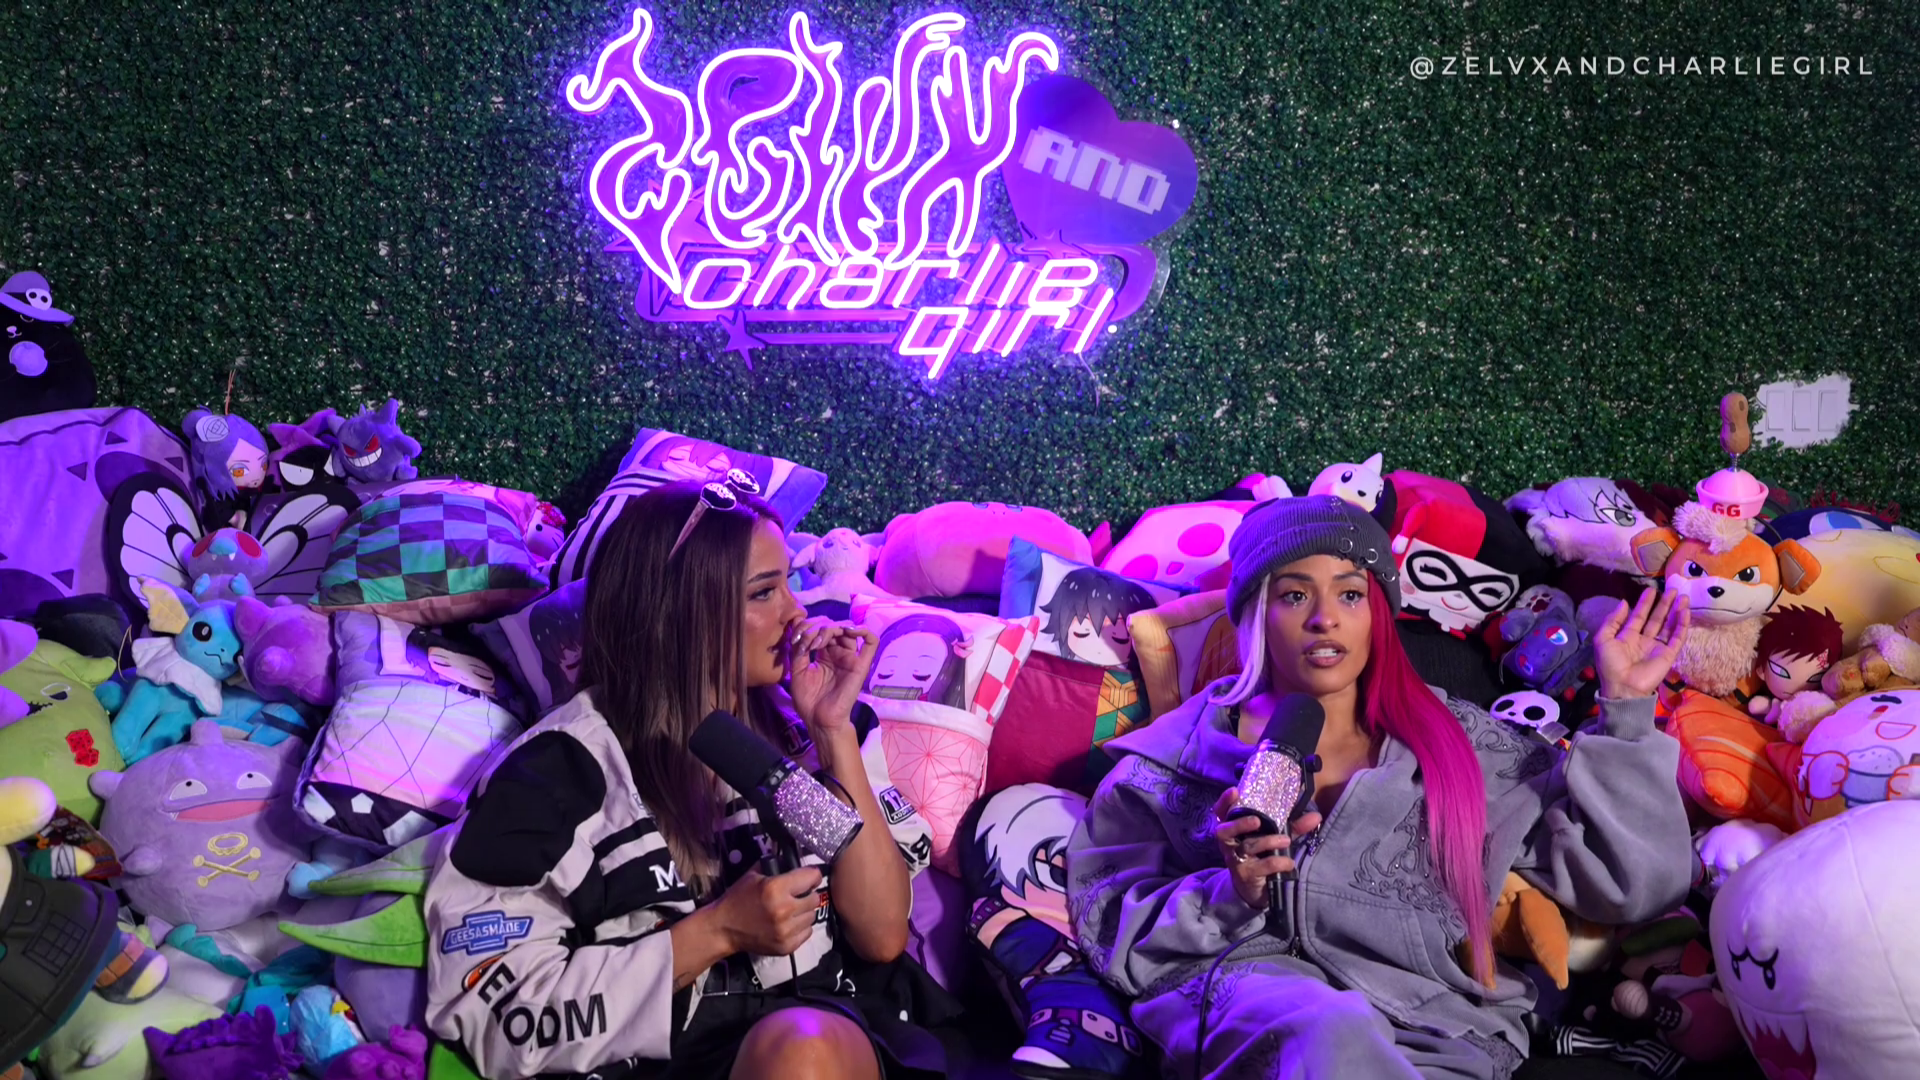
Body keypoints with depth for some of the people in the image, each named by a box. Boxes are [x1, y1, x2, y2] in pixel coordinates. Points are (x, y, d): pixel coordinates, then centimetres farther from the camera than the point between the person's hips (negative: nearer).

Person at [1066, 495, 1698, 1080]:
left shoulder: (1460, 744, 16)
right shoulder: (1178, 760, 12)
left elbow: (1625, 883, 11)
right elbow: (1111, 931, 7)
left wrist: (1624, 711, 7)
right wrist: (1232, 894, -9)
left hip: (1437, 1029, 2)